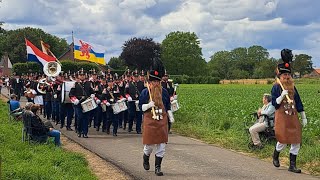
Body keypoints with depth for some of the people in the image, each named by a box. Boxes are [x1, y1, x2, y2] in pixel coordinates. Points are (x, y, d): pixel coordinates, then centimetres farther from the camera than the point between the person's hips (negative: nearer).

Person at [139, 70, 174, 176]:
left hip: (162, 122, 2)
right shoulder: (145, 92, -2)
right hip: (149, 122, -2)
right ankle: (146, 159, 35)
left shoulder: (164, 92, 5)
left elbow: (168, 106, 16)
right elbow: (140, 106, -1)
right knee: (149, 145, 2)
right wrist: (148, 105, -19)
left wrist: (170, 116, 6)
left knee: (161, 146, 0)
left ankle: (158, 168, 10)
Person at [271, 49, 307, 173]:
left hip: (293, 116, 5)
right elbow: (274, 103, -8)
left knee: (296, 141, 0)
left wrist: (303, 117, 11)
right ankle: (275, 157, 26)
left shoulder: (292, 87, 10)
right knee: (283, 140, -6)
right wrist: (282, 95, -23)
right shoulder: (276, 87, -4)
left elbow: (298, 102, 13)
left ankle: (292, 165, 7)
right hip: (282, 116, -5)